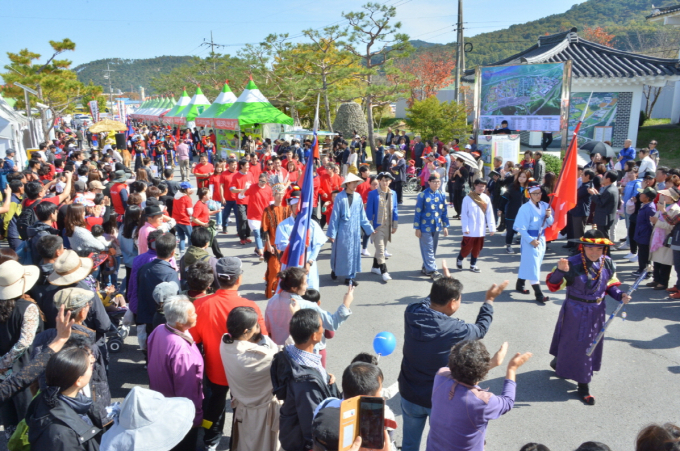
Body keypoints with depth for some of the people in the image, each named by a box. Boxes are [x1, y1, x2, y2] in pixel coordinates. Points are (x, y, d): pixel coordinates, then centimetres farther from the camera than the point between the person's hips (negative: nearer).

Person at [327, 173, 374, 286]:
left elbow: (362, 215, 9)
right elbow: (335, 216, -8)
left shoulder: (358, 197, 3)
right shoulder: (340, 197, -10)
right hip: (342, 230, -4)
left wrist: (369, 229, 10)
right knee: (341, 251, 7)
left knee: (354, 252, 7)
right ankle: (334, 270, 33)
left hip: (355, 230, 4)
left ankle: (350, 276, 19)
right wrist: (332, 233, -8)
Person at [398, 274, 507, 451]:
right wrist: (489, 300, 8)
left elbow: (427, 303, 7)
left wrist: (443, 285, 19)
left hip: (409, 395, 4)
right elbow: (481, 329, -4)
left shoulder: (411, 313, -18)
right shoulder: (456, 330, -28)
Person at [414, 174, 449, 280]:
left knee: (433, 250, 13)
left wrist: (445, 226, 10)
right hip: (425, 227, -6)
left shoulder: (441, 195, 4)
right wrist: (417, 228, -9)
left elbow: (444, 211, 11)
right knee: (428, 250, -2)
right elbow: (418, 212, -9)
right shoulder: (423, 195, -11)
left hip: (437, 227, 6)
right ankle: (432, 270, 2)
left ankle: (426, 268, 26)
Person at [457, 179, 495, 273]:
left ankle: (473, 265, 24)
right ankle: (459, 260, 27)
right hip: (470, 229, -4)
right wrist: (465, 228, -12)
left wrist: (492, 228, 2)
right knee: (467, 247, 1)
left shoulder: (486, 198, 2)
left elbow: (490, 214, 4)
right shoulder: (468, 198, -9)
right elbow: (464, 214, -9)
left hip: (481, 229, 4)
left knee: (477, 248, 11)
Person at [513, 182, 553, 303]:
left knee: (527, 263, 17)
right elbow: (520, 227, -18)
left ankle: (519, 285, 35)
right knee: (533, 266, -4)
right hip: (530, 239, -7)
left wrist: (549, 216, -12)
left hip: (541, 238, 7)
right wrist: (530, 240, -22)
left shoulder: (544, 206, 3)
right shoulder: (525, 208, -16)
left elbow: (550, 223, 9)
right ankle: (538, 294, -2)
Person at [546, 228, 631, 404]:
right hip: (575, 312, -6)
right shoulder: (573, 264, -23)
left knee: (592, 344, 20)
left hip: (596, 312, 6)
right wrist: (560, 271, -44)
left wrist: (620, 296, -11)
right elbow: (553, 284, -25)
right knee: (572, 343, 5)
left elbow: (610, 285, 7)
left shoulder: (608, 264, -7)